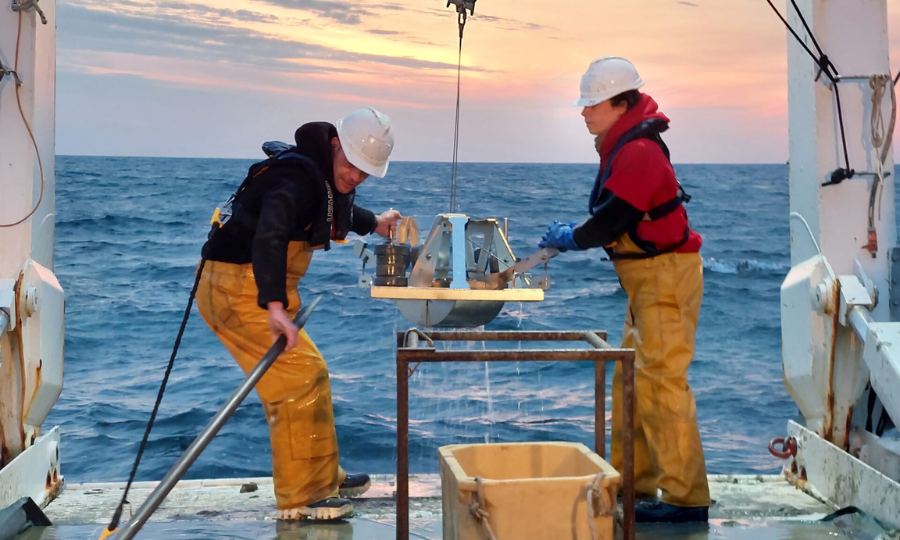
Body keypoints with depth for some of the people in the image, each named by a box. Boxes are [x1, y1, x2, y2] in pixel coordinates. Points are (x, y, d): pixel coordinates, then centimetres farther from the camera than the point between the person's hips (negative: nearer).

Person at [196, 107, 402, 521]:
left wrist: (373, 223, 44)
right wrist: (275, 306, -51)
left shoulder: (328, 178, 9)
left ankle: (323, 479, 30)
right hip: (238, 287, -11)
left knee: (303, 377, 17)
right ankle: (300, 498, -5)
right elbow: (269, 235, -41)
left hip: (256, 288, 11)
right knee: (302, 375, -13)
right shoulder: (296, 177, -24)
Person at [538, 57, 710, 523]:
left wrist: (570, 238, -4)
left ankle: (686, 497, -4)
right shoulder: (621, 144, 12)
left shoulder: (638, 152, -20)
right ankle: (633, 484, 23)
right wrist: (572, 235, 7)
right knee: (628, 381, 14)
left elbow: (613, 219, -21)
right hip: (647, 277, 11)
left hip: (666, 275, -11)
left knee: (660, 381, -10)